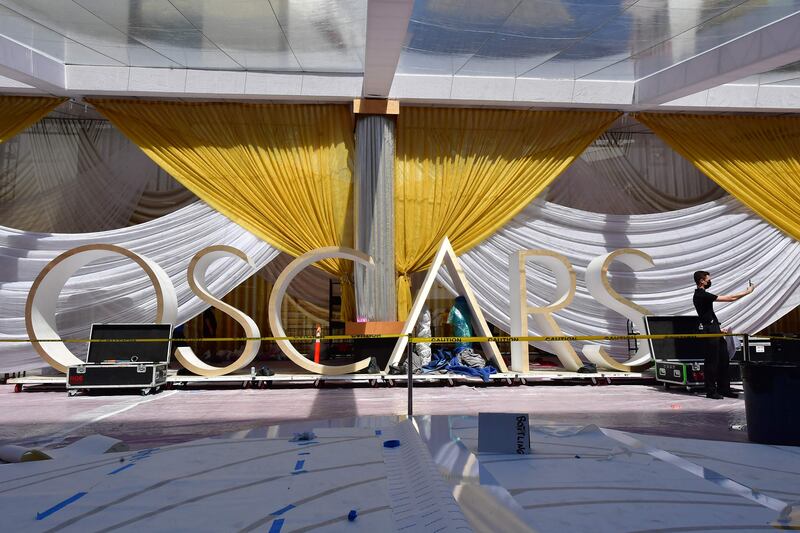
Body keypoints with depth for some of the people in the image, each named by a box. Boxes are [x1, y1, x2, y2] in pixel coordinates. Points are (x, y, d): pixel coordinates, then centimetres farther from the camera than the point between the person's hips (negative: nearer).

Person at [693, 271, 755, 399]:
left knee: (723, 359, 12)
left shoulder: (701, 295, 16)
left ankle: (724, 389, 18)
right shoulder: (702, 295, -17)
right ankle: (711, 391, 2)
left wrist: (719, 329, 20)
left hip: (714, 331, 10)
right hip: (709, 331, -10)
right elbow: (729, 298, -16)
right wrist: (747, 292, -6)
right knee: (712, 361, -4)